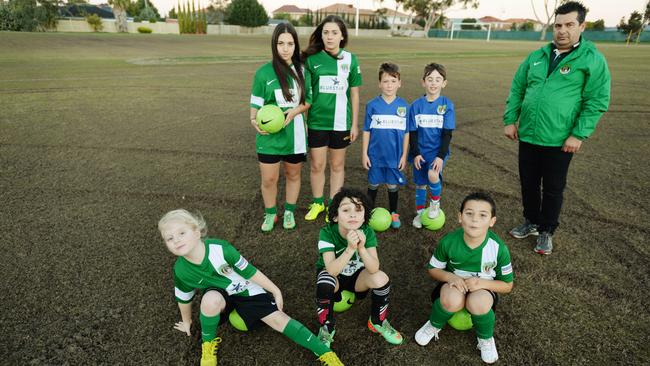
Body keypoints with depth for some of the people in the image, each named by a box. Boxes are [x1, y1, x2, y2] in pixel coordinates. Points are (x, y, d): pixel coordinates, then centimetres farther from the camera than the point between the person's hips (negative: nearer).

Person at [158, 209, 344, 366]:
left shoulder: (219, 248, -30)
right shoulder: (181, 271, -21)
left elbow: (250, 271, -19)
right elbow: (184, 299, 0)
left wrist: (276, 291, -9)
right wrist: (187, 321, 17)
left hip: (246, 289, -1)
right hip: (219, 295, 1)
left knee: (277, 318, -15)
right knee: (210, 299, -34)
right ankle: (208, 343, -6)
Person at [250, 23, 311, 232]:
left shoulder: (302, 71, 1)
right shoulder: (264, 72, -7)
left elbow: (308, 100, 7)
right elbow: (256, 103, -3)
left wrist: (294, 111, -12)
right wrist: (254, 120, -22)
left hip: (295, 133, 2)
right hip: (270, 135, -2)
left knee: (293, 175, 15)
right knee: (268, 179, 3)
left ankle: (289, 212, 35)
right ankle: (270, 213, 27)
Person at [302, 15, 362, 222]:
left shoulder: (350, 59, -1)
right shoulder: (311, 58, -4)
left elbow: (354, 94, 4)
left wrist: (354, 124, 3)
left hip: (341, 122, 1)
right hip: (316, 121, 0)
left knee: (337, 165, 12)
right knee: (316, 165, 8)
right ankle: (317, 203, 28)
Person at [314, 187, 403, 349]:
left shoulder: (367, 232, -23)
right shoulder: (327, 232, -29)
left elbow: (374, 268, -31)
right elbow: (332, 270, -37)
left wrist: (361, 248, -49)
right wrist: (350, 248, -51)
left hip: (356, 275, 2)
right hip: (333, 276, -2)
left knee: (381, 279, -25)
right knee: (325, 283, -36)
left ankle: (378, 322, 5)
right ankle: (326, 329, -8)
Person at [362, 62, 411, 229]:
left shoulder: (404, 106, -4)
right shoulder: (372, 105, -6)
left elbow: (406, 133, 2)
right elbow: (367, 131, -1)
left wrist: (404, 155, 2)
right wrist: (364, 153, -2)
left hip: (395, 156, 0)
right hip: (375, 155, 0)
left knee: (393, 185, 12)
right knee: (373, 184, 13)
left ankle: (393, 213, 31)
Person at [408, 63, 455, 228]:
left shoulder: (447, 105, -6)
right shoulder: (416, 105, -2)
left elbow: (447, 134, -7)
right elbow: (412, 132, 1)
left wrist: (441, 156, -15)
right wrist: (415, 153, -7)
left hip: (438, 151, -2)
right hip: (420, 152, 2)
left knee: (433, 175, -25)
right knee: (420, 183, 10)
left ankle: (435, 202, 4)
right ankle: (420, 212, 30)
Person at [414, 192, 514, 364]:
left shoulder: (499, 248, -22)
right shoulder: (449, 241, -21)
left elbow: (507, 285, -8)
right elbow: (433, 269, -4)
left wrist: (482, 283, -28)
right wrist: (450, 277, -26)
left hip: (484, 286, 0)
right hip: (455, 282, 0)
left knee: (478, 303, -36)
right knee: (452, 301, -35)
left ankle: (486, 339, -1)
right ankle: (434, 326, 0)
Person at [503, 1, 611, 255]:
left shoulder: (593, 60, -5)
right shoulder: (536, 57, 8)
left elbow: (597, 101, -7)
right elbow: (517, 89, 12)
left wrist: (579, 134, -14)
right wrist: (510, 120, 3)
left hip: (559, 141, -4)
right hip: (527, 136, 4)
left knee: (553, 189, 9)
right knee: (528, 183, 15)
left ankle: (546, 231, 27)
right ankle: (531, 222, 36)